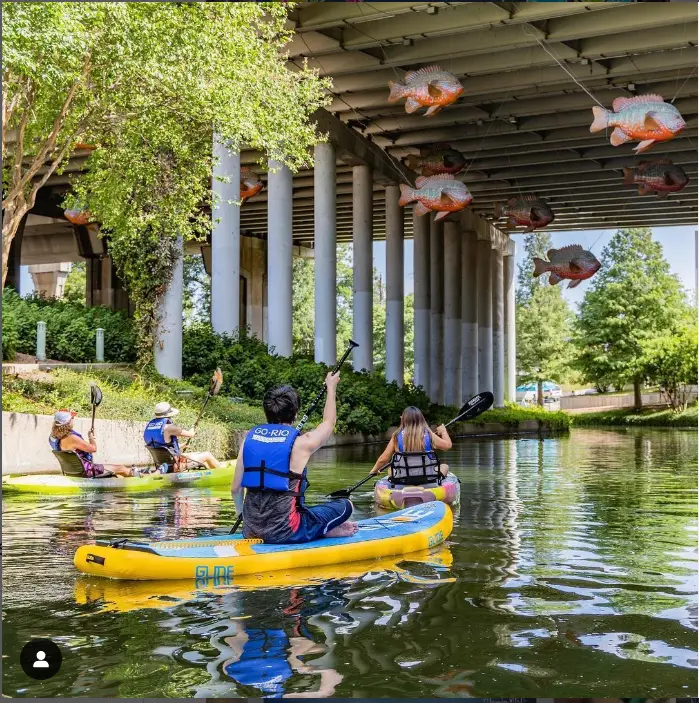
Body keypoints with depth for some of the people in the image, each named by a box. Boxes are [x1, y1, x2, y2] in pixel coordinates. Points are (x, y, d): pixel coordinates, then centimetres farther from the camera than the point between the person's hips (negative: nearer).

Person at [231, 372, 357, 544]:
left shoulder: (249, 438, 4)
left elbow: (235, 489, 7)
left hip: (252, 531, 5)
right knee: (345, 505, 10)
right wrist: (331, 387, 31)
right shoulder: (301, 443, -7)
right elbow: (328, 422, 15)